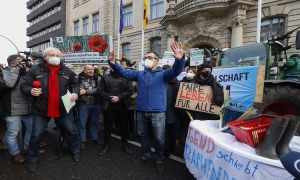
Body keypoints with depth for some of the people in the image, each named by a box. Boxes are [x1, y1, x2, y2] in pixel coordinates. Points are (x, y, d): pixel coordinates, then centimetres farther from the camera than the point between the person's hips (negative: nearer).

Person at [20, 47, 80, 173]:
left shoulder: (66, 71, 0)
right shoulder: (35, 70, -7)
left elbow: (75, 84, 11)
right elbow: (24, 86, -6)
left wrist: (75, 93, -9)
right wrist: (31, 91, -28)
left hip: (63, 109, 2)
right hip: (41, 110, -1)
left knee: (72, 131, 12)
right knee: (36, 135, 9)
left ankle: (75, 151, 37)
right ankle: (33, 160, 32)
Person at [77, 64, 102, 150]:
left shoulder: (98, 79, -1)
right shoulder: (79, 78, -3)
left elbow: (99, 90, -13)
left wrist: (86, 91, -17)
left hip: (95, 104, 2)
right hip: (83, 104, -1)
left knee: (95, 122, 15)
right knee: (82, 124, 5)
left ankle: (95, 138, 32)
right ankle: (83, 141, 19)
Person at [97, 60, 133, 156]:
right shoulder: (105, 77, 6)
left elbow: (130, 90, -5)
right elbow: (99, 91, 0)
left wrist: (119, 97, -15)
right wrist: (110, 97, -13)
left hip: (122, 105, 0)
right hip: (108, 105, 0)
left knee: (123, 125, 11)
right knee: (107, 125, 9)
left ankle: (125, 144, 26)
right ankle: (106, 144, 25)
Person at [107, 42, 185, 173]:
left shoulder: (163, 74, -3)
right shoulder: (140, 74, 10)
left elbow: (175, 71, -20)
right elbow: (124, 73, 4)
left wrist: (180, 59, -42)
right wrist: (113, 64, -15)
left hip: (157, 112, -4)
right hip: (141, 111, 5)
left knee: (159, 138, 6)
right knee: (143, 135, 19)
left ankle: (159, 160, 27)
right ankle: (146, 157, 39)